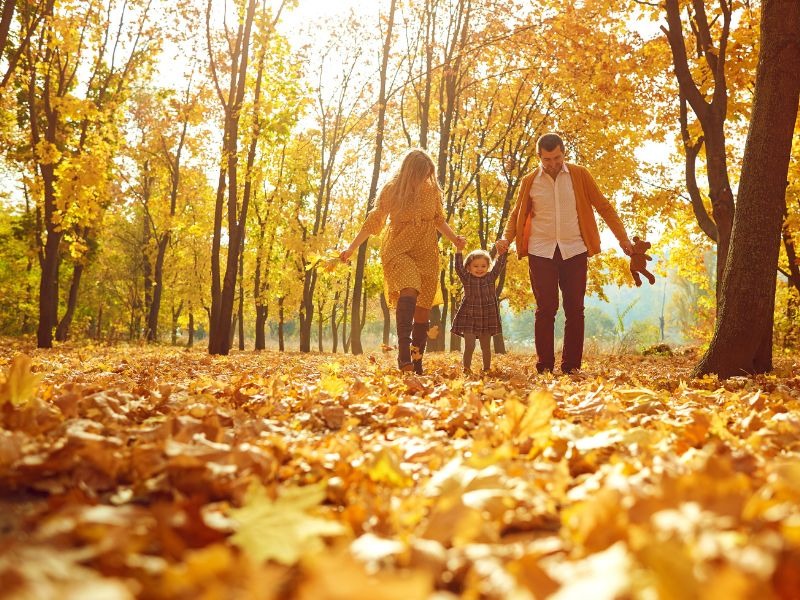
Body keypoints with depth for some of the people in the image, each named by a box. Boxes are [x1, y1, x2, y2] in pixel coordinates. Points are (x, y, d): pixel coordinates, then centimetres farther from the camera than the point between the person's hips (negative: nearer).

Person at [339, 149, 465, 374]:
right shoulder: (391, 191, -6)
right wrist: (351, 248, -5)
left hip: (427, 254, 4)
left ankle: (417, 363, 12)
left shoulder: (433, 190, 3)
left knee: (422, 311, 2)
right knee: (409, 289, -32)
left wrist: (453, 238, -1)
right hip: (398, 252, -4)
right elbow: (372, 222, 0)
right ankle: (403, 350, -39)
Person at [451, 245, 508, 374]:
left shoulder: (491, 278, 5)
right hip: (469, 317, -2)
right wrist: (459, 251, -22)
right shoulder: (467, 279, 0)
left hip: (487, 317, 2)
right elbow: (459, 267, -12)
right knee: (469, 345, -7)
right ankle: (467, 368, 3)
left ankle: (487, 368, 20)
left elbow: (499, 265, -1)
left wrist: (502, 252, -16)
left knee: (486, 347, 10)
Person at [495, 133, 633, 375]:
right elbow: (517, 214, 12)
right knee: (545, 309, -1)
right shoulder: (529, 182, 5)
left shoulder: (580, 175, 3)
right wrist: (506, 238, -7)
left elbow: (603, 206, 5)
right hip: (541, 252, 0)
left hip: (574, 250, 0)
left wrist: (622, 237, -1)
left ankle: (571, 366, 8)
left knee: (574, 309, 1)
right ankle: (545, 366, 5)